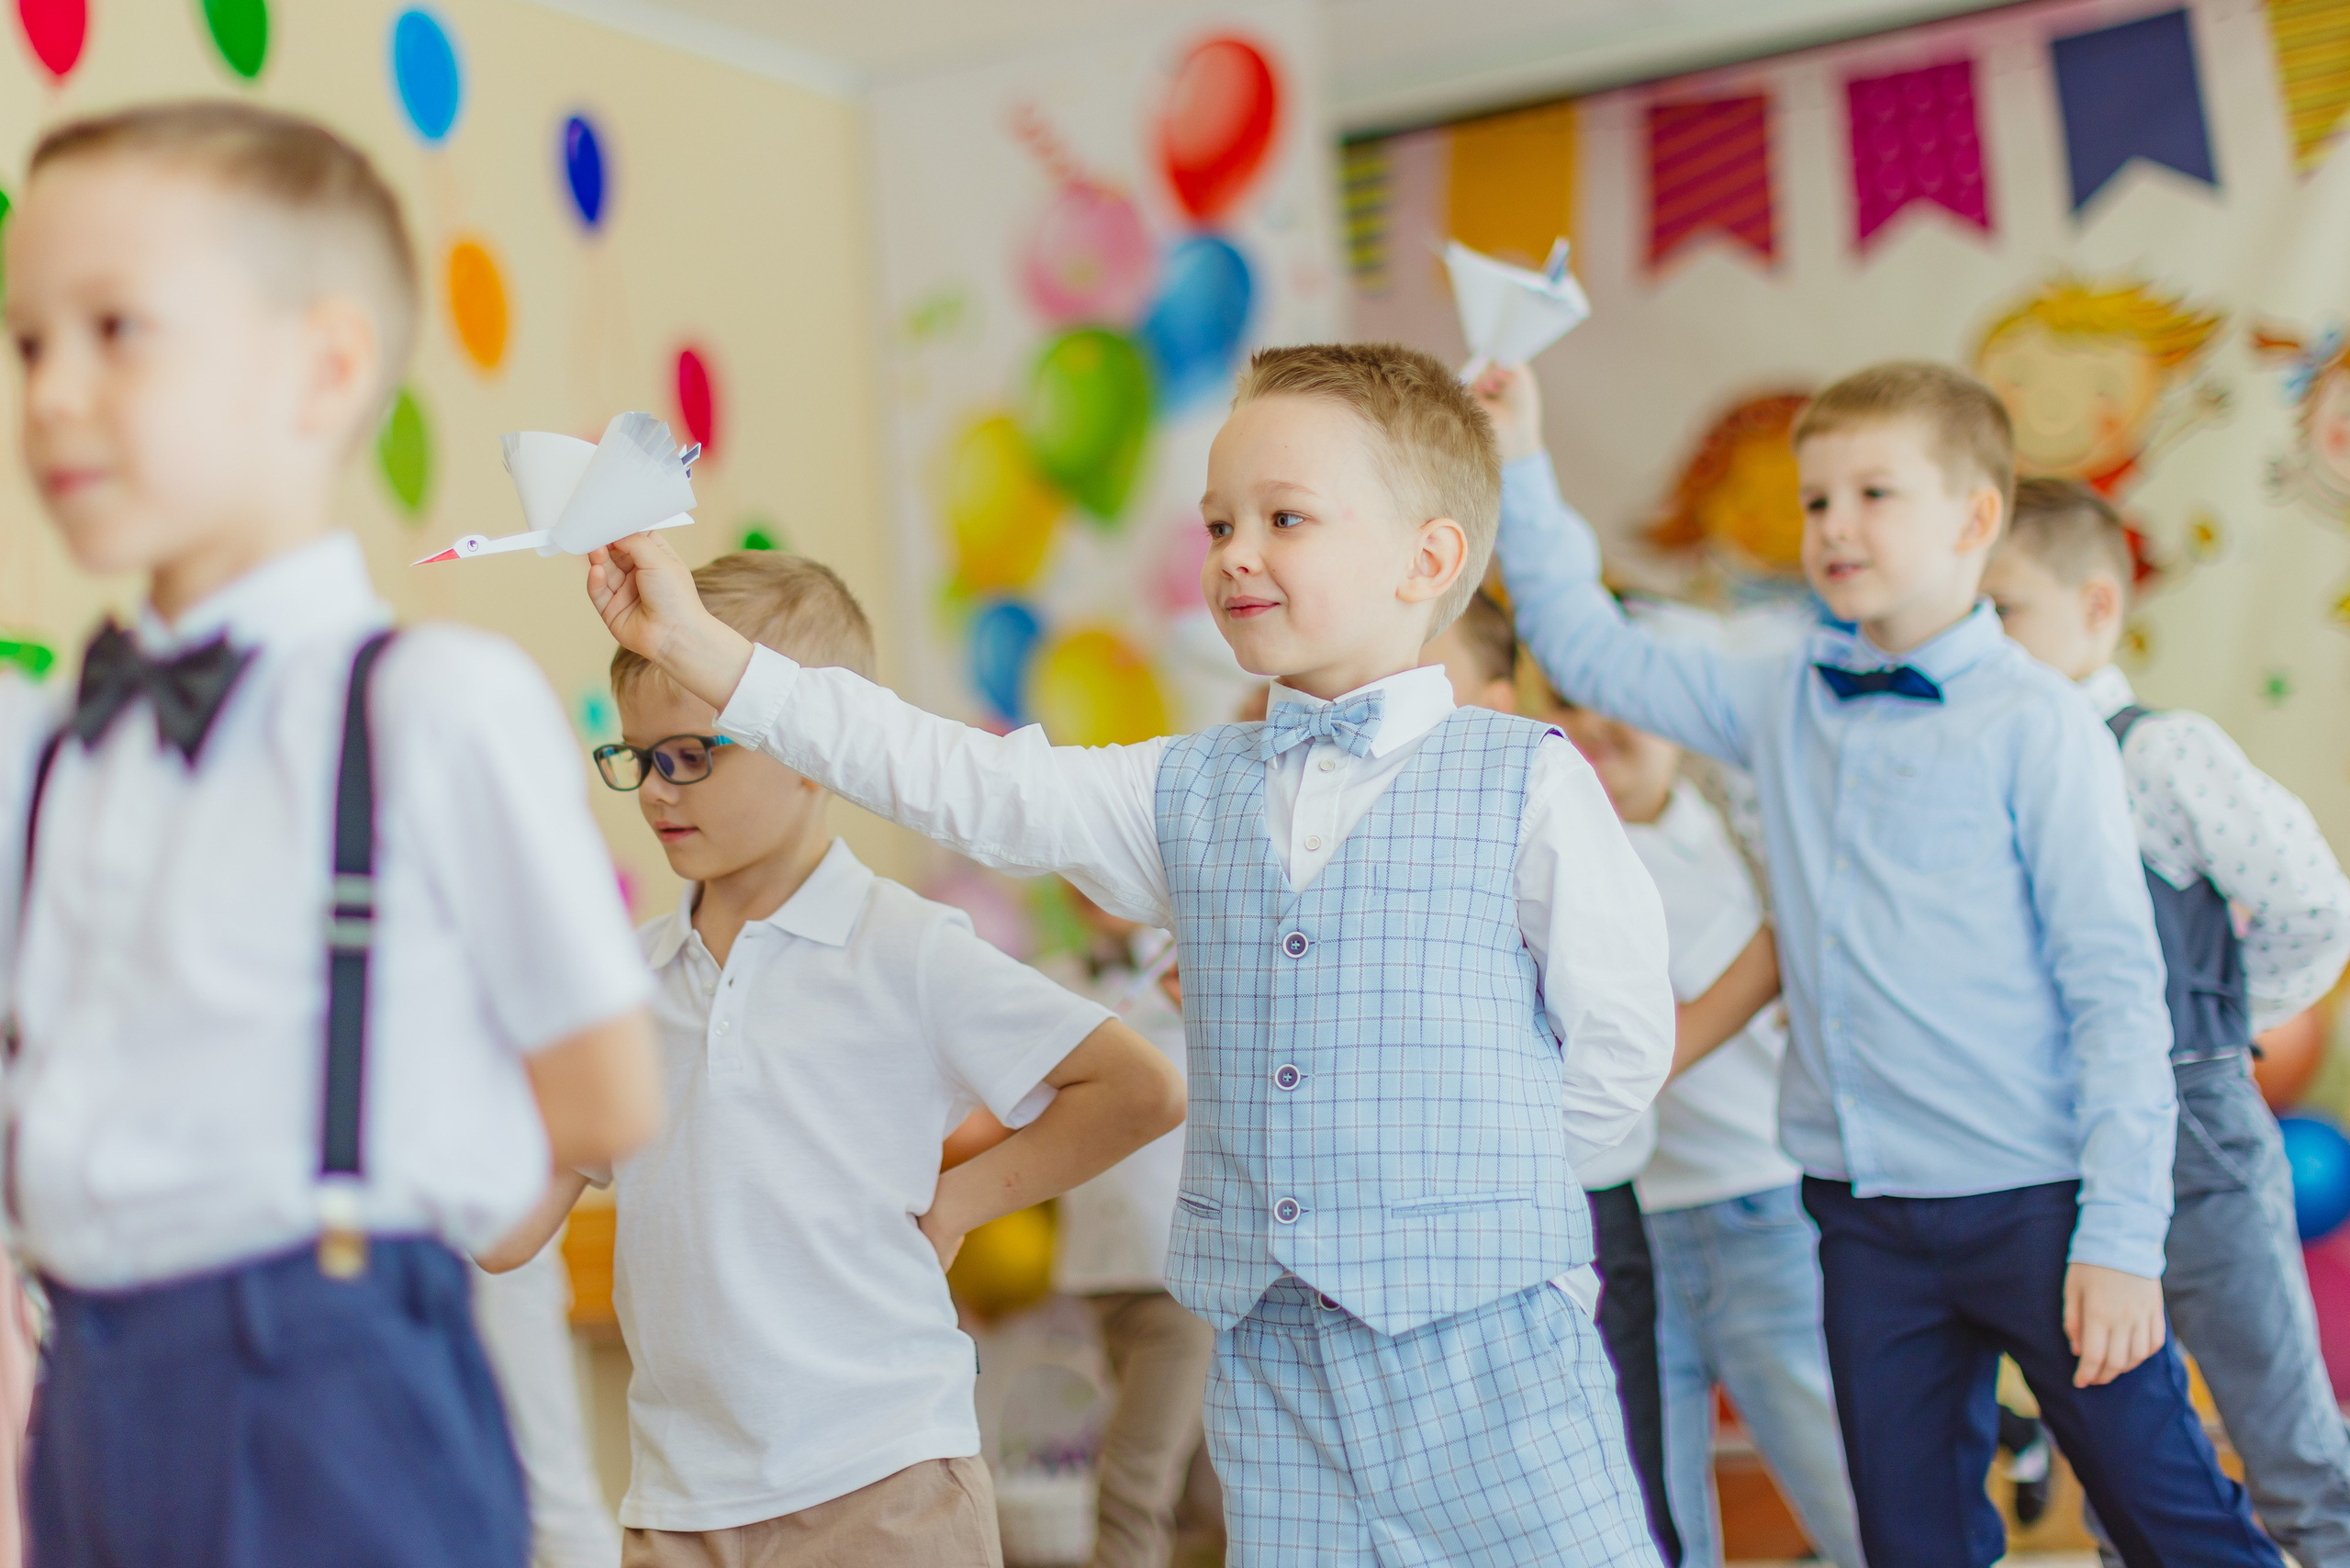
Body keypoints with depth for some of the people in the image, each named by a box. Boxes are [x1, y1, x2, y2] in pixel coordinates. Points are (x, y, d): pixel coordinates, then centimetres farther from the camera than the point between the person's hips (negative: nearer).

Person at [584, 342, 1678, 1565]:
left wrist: (1468, 1171, 1)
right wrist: (702, 652, 0)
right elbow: (964, 786, 4)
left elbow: (1619, 1046, 0)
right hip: (1270, 1354, 4)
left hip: (1483, 1339, -4)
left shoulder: (1523, 781, -4)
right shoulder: (1185, 796, 9)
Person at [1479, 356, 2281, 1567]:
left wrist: (2123, 1236, -13)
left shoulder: (2032, 720, -8)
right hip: (1863, 1215, 5)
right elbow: (1591, 651, 19)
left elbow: (2116, 986, -10)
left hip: (2036, 1200, -5)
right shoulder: (1779, 706, 8)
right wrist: (1520, 470, 13)